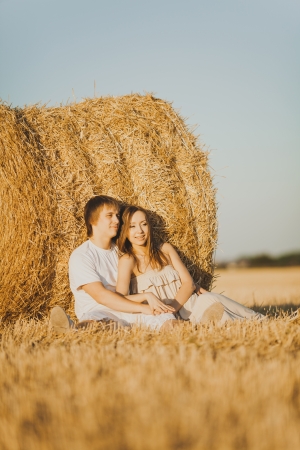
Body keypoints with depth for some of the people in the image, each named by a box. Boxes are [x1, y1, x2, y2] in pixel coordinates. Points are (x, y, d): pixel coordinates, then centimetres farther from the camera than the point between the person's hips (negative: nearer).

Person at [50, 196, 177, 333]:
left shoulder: (119, 251, 19)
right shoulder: (81, 256, -3)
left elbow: (124, 294, 12)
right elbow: (101, 296, -14)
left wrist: (146, 296, -12)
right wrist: (143, 308, -19)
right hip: (97, 314, -6)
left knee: (165, 315, -25)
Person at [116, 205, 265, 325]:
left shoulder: (165, 249, 14)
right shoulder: (127, 260, 1)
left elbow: (188, 282, 5)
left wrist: (172, 306, -12)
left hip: (186, 304, 5)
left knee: (209, 300, -29)